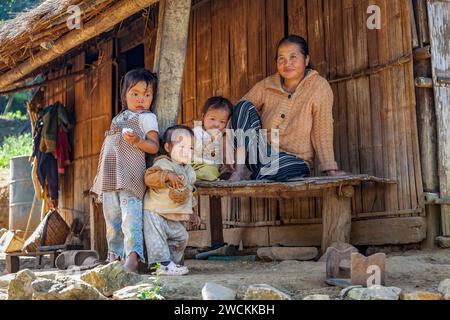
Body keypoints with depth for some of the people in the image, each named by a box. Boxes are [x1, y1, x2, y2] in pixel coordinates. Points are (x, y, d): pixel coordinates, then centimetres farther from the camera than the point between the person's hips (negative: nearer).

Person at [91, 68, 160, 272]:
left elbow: (154, 147, -5)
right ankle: (114, 256, 20)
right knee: (112, 218, 11)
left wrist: (137, 141, -23)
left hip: (130, 175, -7)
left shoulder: (147, 117, 3)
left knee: (130, 216, -18)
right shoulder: (119, 118, 24)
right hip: (110, 176, 7)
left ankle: (132, 257, -25)